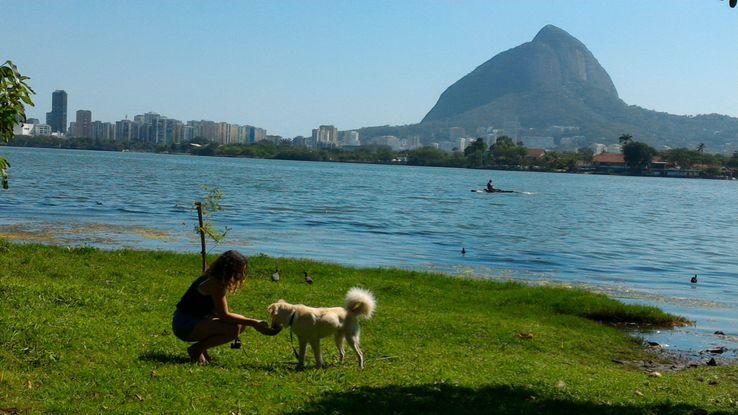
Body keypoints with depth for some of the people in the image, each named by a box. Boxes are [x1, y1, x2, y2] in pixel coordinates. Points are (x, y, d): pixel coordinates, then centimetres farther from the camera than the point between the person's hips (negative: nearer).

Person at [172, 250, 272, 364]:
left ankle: (201, 347, 9)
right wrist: (253, 322, -21)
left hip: (197, 320, 10)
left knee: (240, 324, 7)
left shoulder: (220, 280, 7)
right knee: (232, 329, -27)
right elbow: (224, 315, -22)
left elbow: (219, 312, 11)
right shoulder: (215, 283, -21)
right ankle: (196, 349, -9)